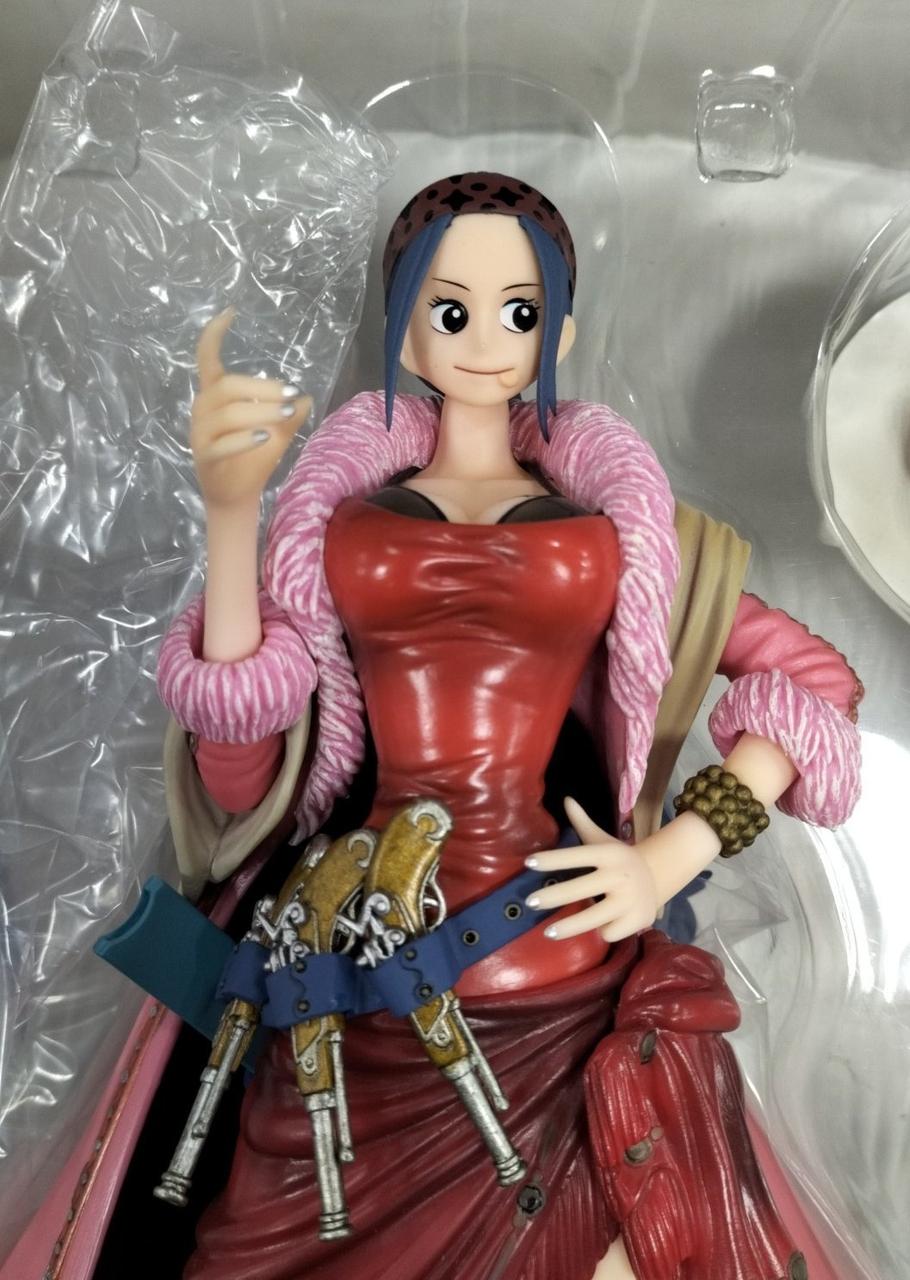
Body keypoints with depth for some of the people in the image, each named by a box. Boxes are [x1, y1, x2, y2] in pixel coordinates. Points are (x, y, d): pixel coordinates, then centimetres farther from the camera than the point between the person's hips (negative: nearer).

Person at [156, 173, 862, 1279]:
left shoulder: (617, 516, 8)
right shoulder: (336, 507, 8)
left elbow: (812, 682, 9)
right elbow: (241, 775, -1)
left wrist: (673, 857, -5)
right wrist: (231, 509, -10)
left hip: (565, 981, 0)